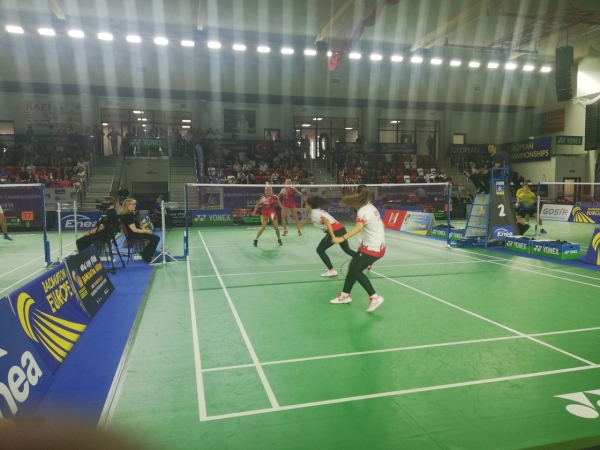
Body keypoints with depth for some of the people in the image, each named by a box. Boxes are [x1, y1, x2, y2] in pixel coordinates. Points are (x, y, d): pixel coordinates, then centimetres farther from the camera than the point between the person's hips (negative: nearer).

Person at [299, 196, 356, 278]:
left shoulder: (315, 213, -7)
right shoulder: (316, 211, 21)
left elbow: (327, 221, -22)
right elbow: (308, 219, 43)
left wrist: (332, 236, -29)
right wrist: (300, 225, 58)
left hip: (335, 231, -9)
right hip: (341, 229, 9)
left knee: (320, 250, 5)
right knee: (347, 249, 27)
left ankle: (332, 271, -1)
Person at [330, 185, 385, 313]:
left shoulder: (363, 210, -19)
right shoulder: (371, 208, 11)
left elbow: (358, 227, -38)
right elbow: (381, 224, 22)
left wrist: (342, 238, -47)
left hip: (372, 247, -10)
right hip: (376, 245, 10)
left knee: (356, 270, -12)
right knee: (353, 267, 11)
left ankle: (375, 297, -12)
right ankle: (345, 295, 21)